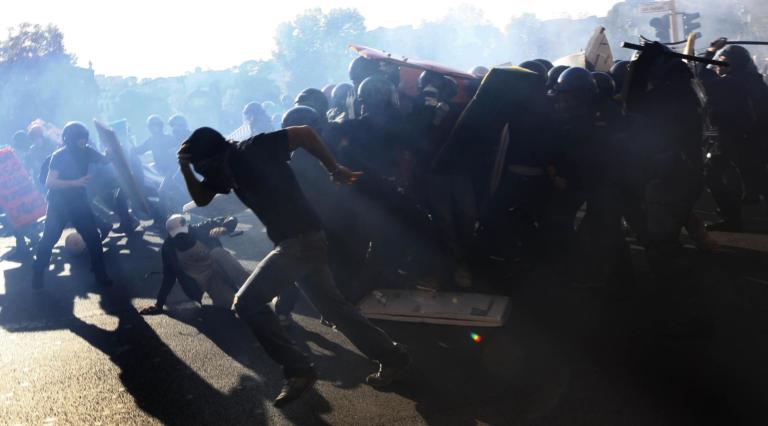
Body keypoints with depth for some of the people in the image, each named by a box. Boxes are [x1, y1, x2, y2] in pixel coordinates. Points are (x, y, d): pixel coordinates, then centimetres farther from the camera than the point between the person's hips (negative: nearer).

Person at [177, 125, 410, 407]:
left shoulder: (254, 150, -13)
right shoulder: (224, 170, 12)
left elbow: (304, 133, -12)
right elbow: (201, 198, 21)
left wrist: (335, 170, -7)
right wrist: (185, 168, 5)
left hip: (300, 239, -10)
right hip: (297, 241, 10)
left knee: (246, 303, -8)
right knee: (331, 305, 15)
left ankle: (298, 371, -2)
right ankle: (392, 357, 25)